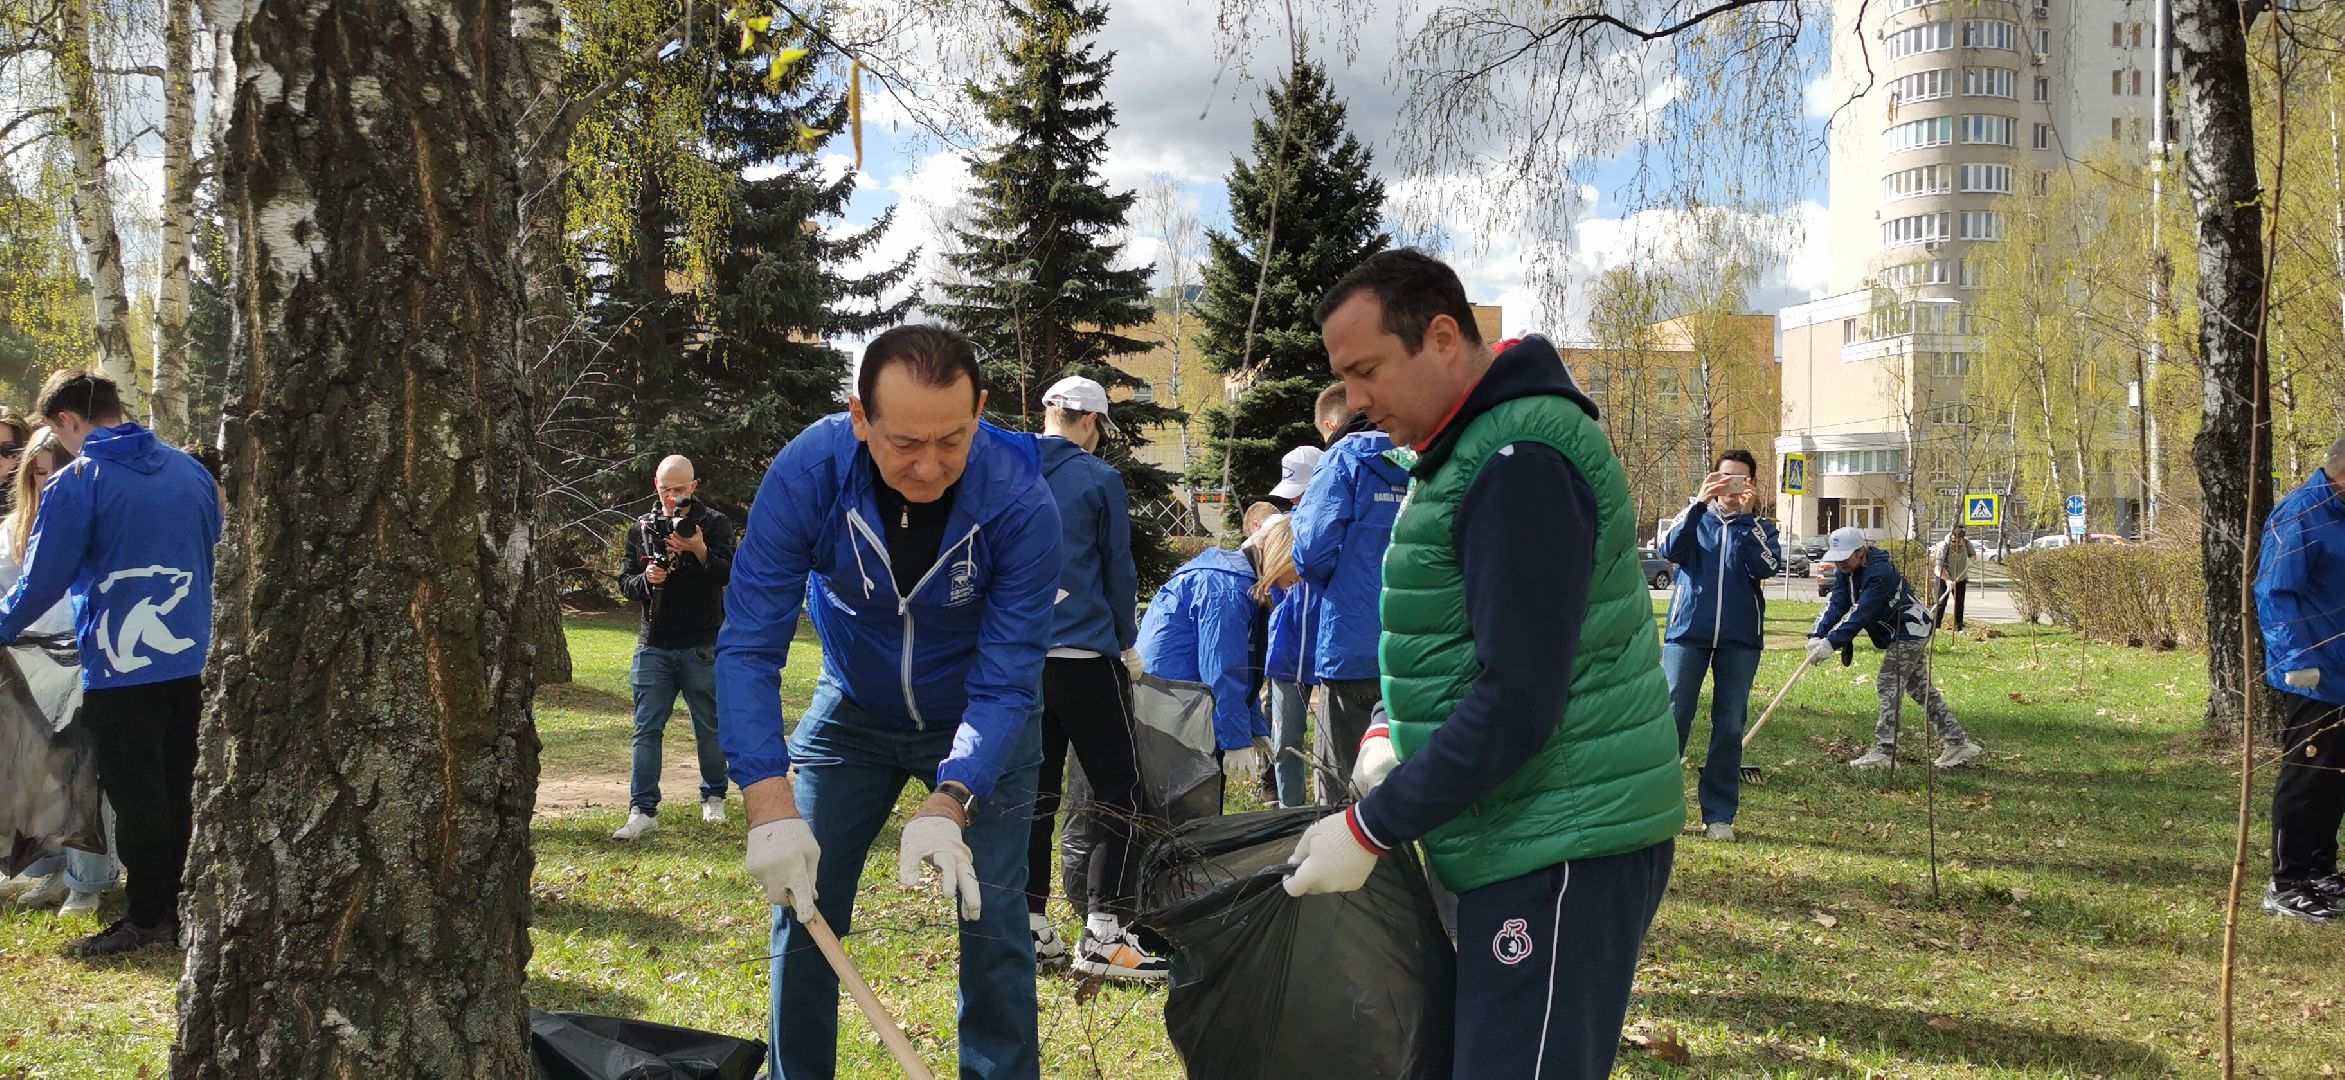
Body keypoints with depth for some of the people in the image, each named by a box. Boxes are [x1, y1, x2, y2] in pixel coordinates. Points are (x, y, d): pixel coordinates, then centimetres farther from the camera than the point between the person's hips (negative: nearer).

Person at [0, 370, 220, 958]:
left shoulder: (76, 483, -12)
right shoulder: (191, 471, 5)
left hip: (122, 667, -6)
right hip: (191, 660, 6)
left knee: (136, 796, 3)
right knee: (177, 790, 14)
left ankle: (149, 918, 8)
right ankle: (177, 903, 21)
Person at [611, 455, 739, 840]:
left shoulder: (715, 524, 0)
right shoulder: (641, 529, 9)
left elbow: (728, 574, -12)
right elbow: (625, 582, 9)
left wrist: (700, 551, -30)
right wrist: (646, 579, -13)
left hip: (703, 647, -2)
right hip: (654, 646, 2)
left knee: (710, 729, 8)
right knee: (646, 729, -4)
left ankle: (713, 797, 24)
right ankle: (643, 811, -3)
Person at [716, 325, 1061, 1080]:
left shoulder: (1020, 501, -31)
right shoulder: (807, 473, -29)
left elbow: (1006, 679, -28)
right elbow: (749, 644, -29)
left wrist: (948, 806, -43)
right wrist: (771, 807, -39)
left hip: (979, 724, -1)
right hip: (853, 709, 1)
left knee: (991, 916, -6)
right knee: (801, 900, 0)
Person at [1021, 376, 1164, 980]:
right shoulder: (1099, 479, -5)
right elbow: (1119, 570, 0)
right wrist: (1127, 641, 13)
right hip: (1086, 655, -5)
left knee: (1032, 793, 12)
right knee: (1118, 790, 0)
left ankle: (1030, 927, 14)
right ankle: (1103, 933, -8)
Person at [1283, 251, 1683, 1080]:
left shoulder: (1519, 466, -18)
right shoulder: (1469, 450, 14)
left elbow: (1517, 700, -23)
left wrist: (1371, 828, -17)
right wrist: (1390, 739, 7)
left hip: (1561, 853, -10)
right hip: (1519, 840, 10)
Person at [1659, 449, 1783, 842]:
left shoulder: (1760, 528, 12)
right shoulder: (1695, 518, 10)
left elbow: (1767, 568, -8)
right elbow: (1670, 549, -10)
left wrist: (1747, 516, -14)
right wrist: (1699, 503, -20)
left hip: (1740, 637, 1)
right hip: (1688, 632, -1)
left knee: (1730, 726, 2)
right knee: (1672, 719, -6)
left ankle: (1719, 814, 8)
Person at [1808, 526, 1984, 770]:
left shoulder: (1879, 573, -29)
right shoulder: (1848, 572, -1)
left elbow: (1860, 614, -36)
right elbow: (1836, 605, -11)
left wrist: (1831, 643, -42)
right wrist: (1817, 636, -27)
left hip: (1910, 629, -10)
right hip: (1900, 633, 10)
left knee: (1890, 685, -14)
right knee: (1920, 688, 13)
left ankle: (1884, 751, -15)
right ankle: (1959, 743, 19)